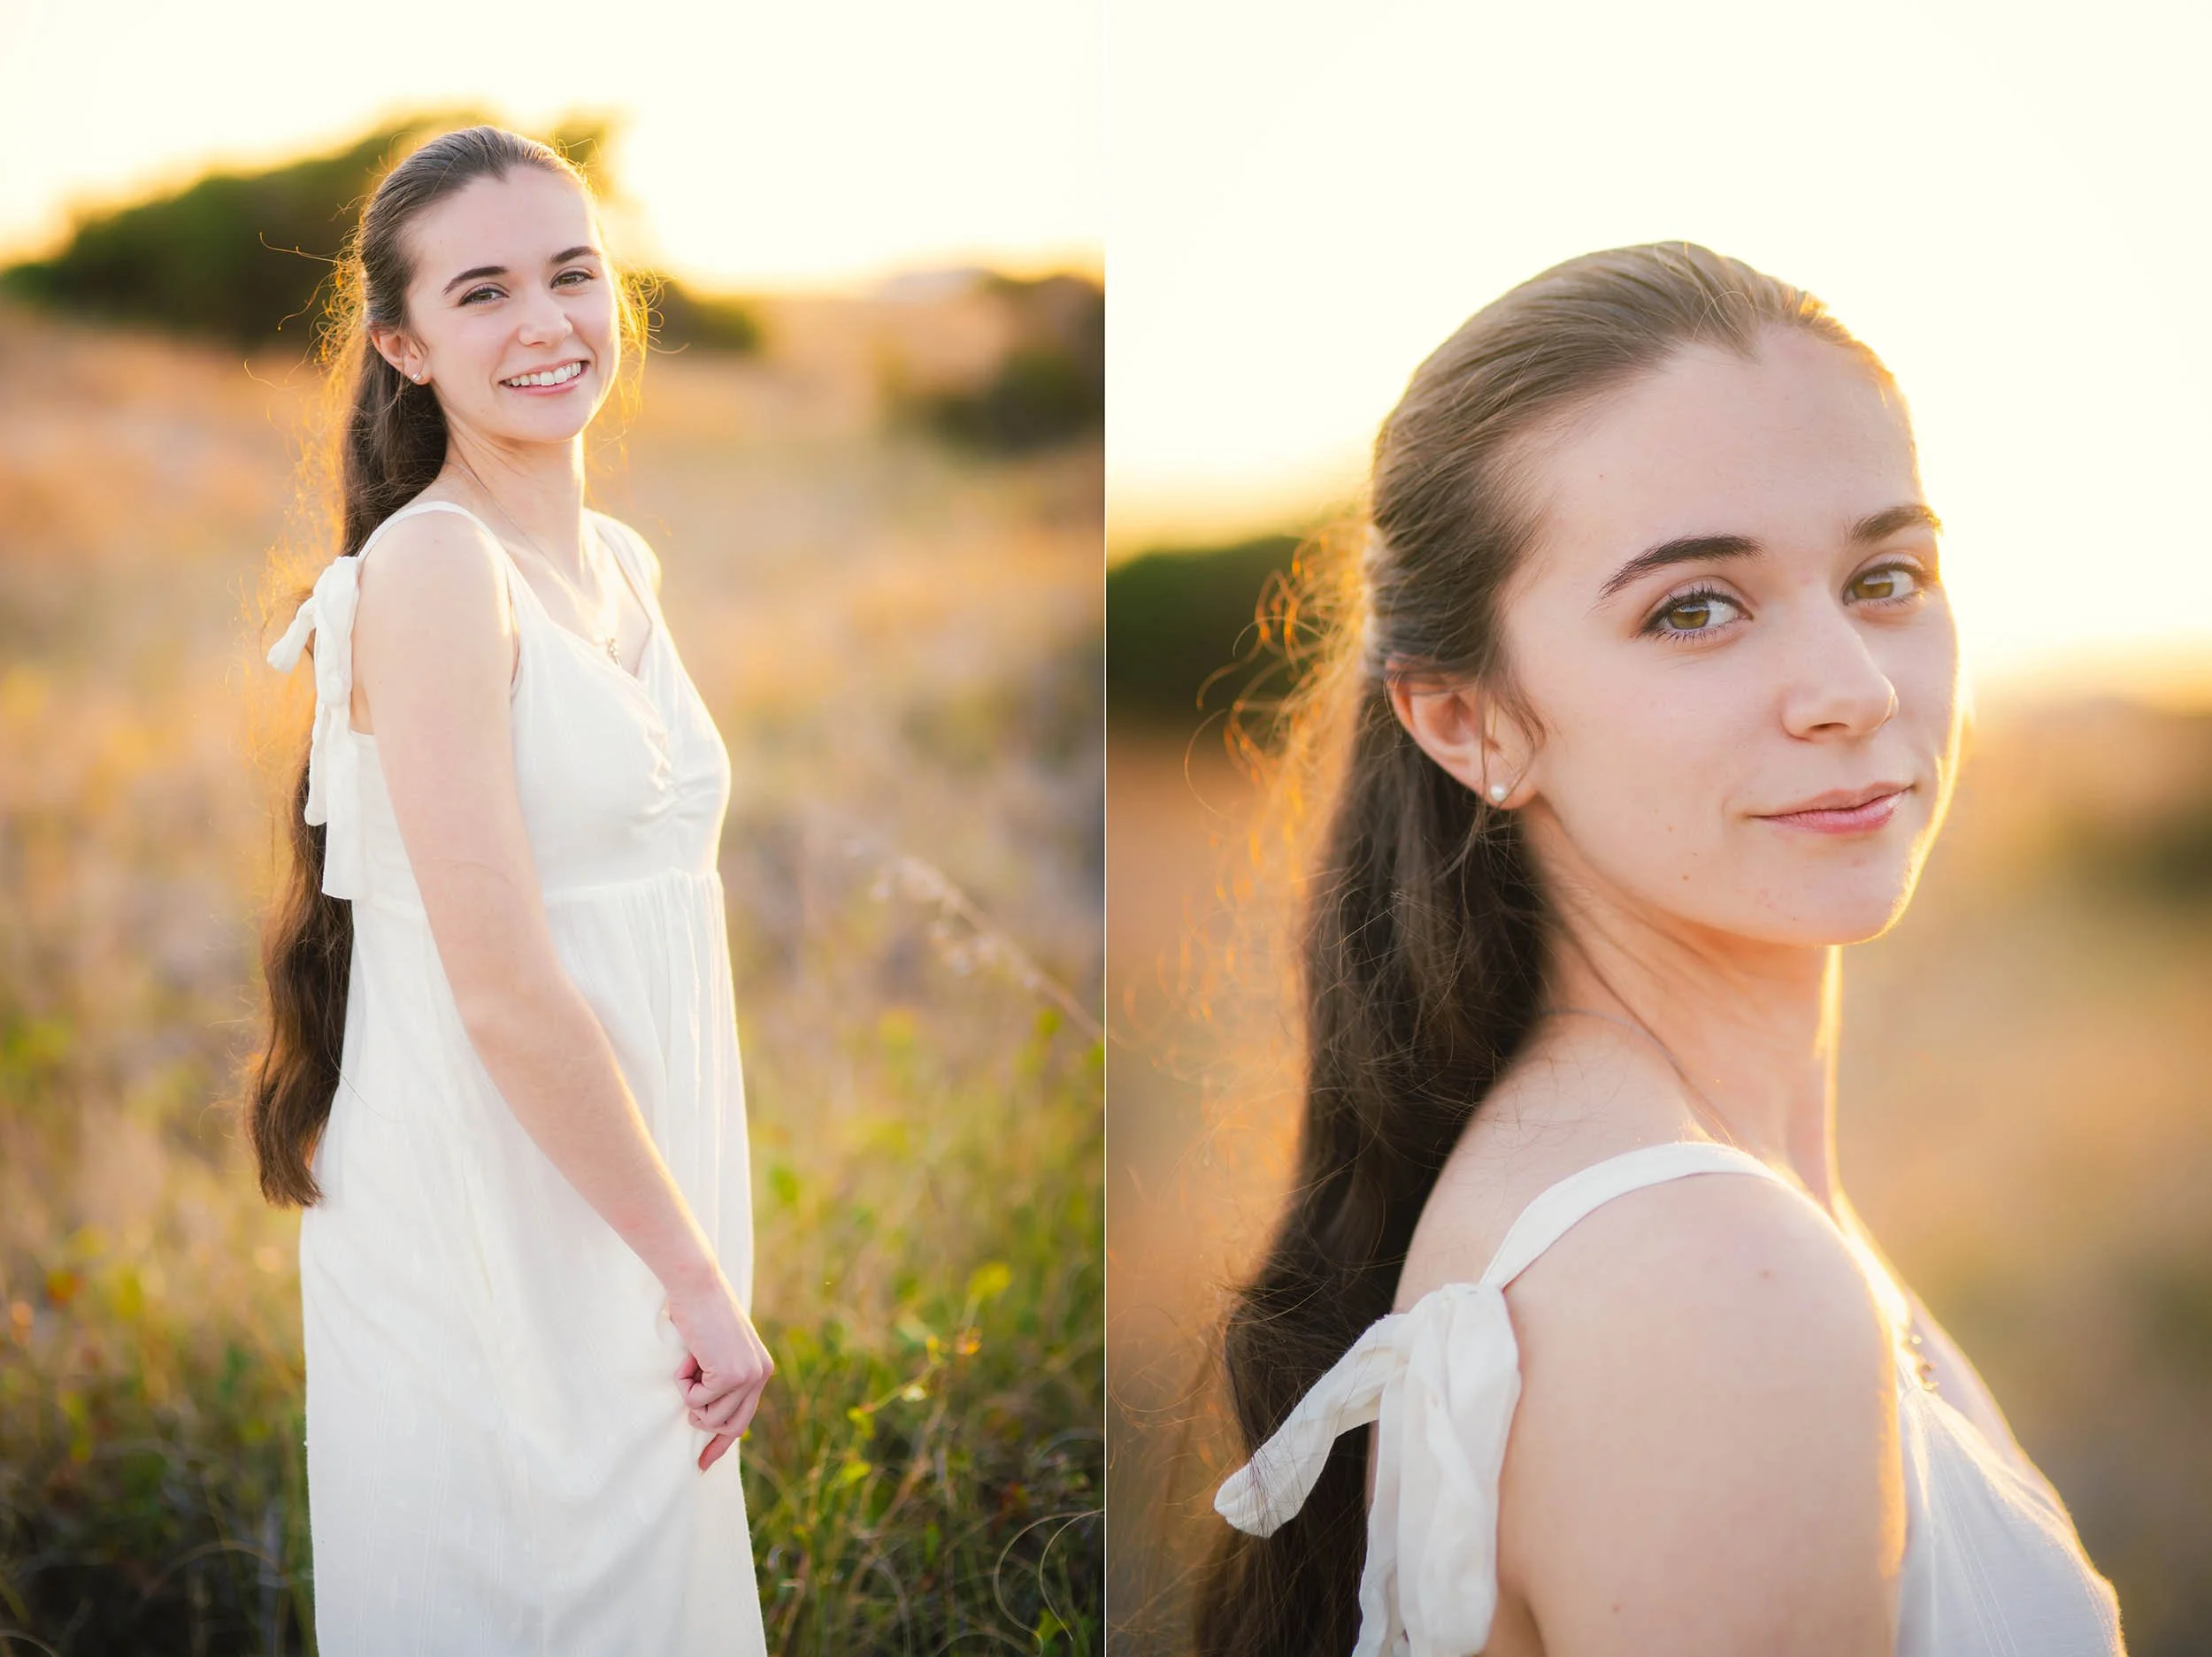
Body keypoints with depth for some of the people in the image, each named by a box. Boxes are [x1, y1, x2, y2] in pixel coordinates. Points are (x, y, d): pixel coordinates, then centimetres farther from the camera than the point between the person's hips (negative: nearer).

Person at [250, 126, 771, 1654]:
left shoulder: (622, 565, 9)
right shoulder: (431, 566, -16)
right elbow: (505, 990, -21)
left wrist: (703, 1255, 12)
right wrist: (699, 1272, -15)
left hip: (628, 1209, 8)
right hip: (490, 1229, -8)